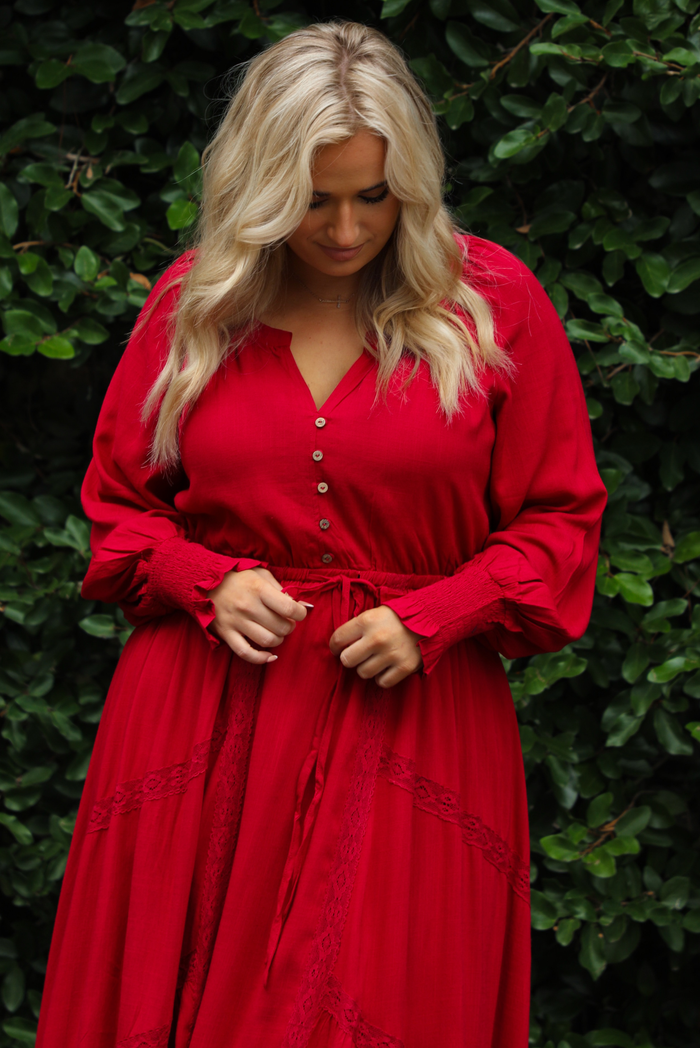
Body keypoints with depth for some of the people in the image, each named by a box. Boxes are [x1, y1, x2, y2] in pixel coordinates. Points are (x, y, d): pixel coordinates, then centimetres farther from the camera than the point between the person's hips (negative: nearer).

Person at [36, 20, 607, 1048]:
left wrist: (433, 619, -11)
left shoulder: (495, 300, 0)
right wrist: (206, 583, -7)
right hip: (204, 716, 2)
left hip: (409, 718, -1)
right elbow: (118, 502, 13)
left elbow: (559, 519, 3)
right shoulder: (194, 299, 5)